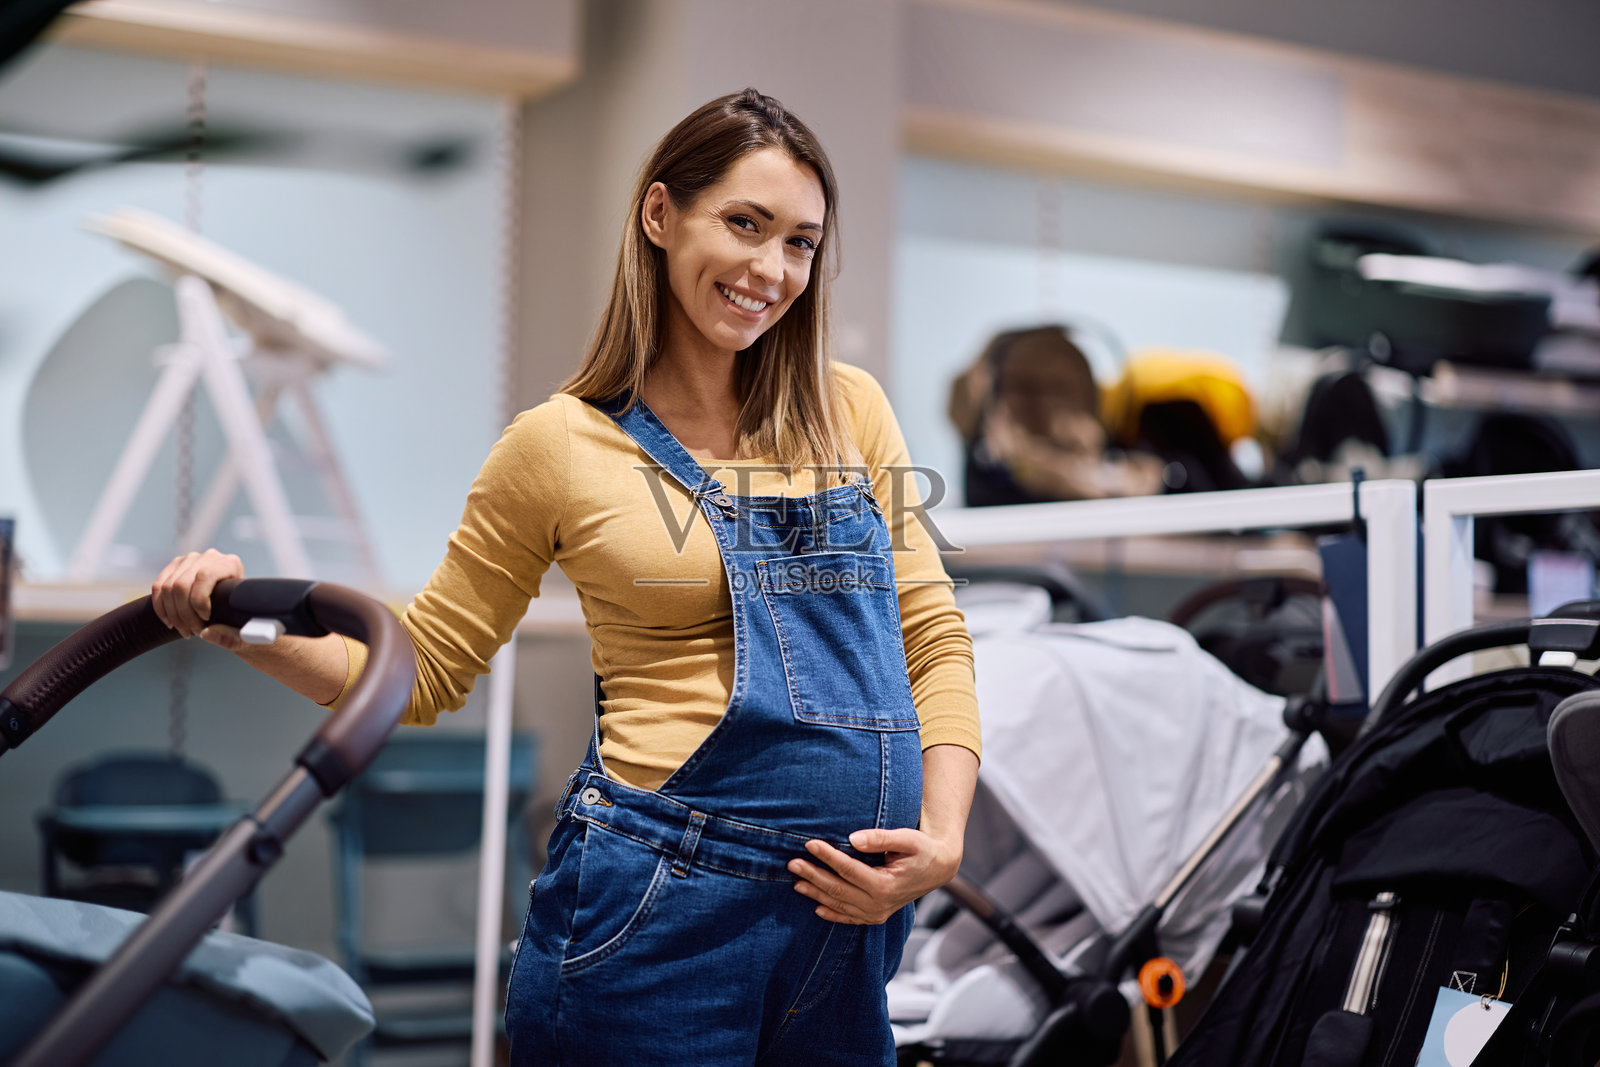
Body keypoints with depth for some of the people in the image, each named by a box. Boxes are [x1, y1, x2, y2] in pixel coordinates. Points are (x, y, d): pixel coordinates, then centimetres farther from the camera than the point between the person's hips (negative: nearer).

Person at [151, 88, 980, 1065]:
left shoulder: (850, 409, 6)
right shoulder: (562, 445, -3)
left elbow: (934, 637, 8)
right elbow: (428, 667, 5)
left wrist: (943, 838, -6)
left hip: (854, 918, 4)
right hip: (664, 906, -3)